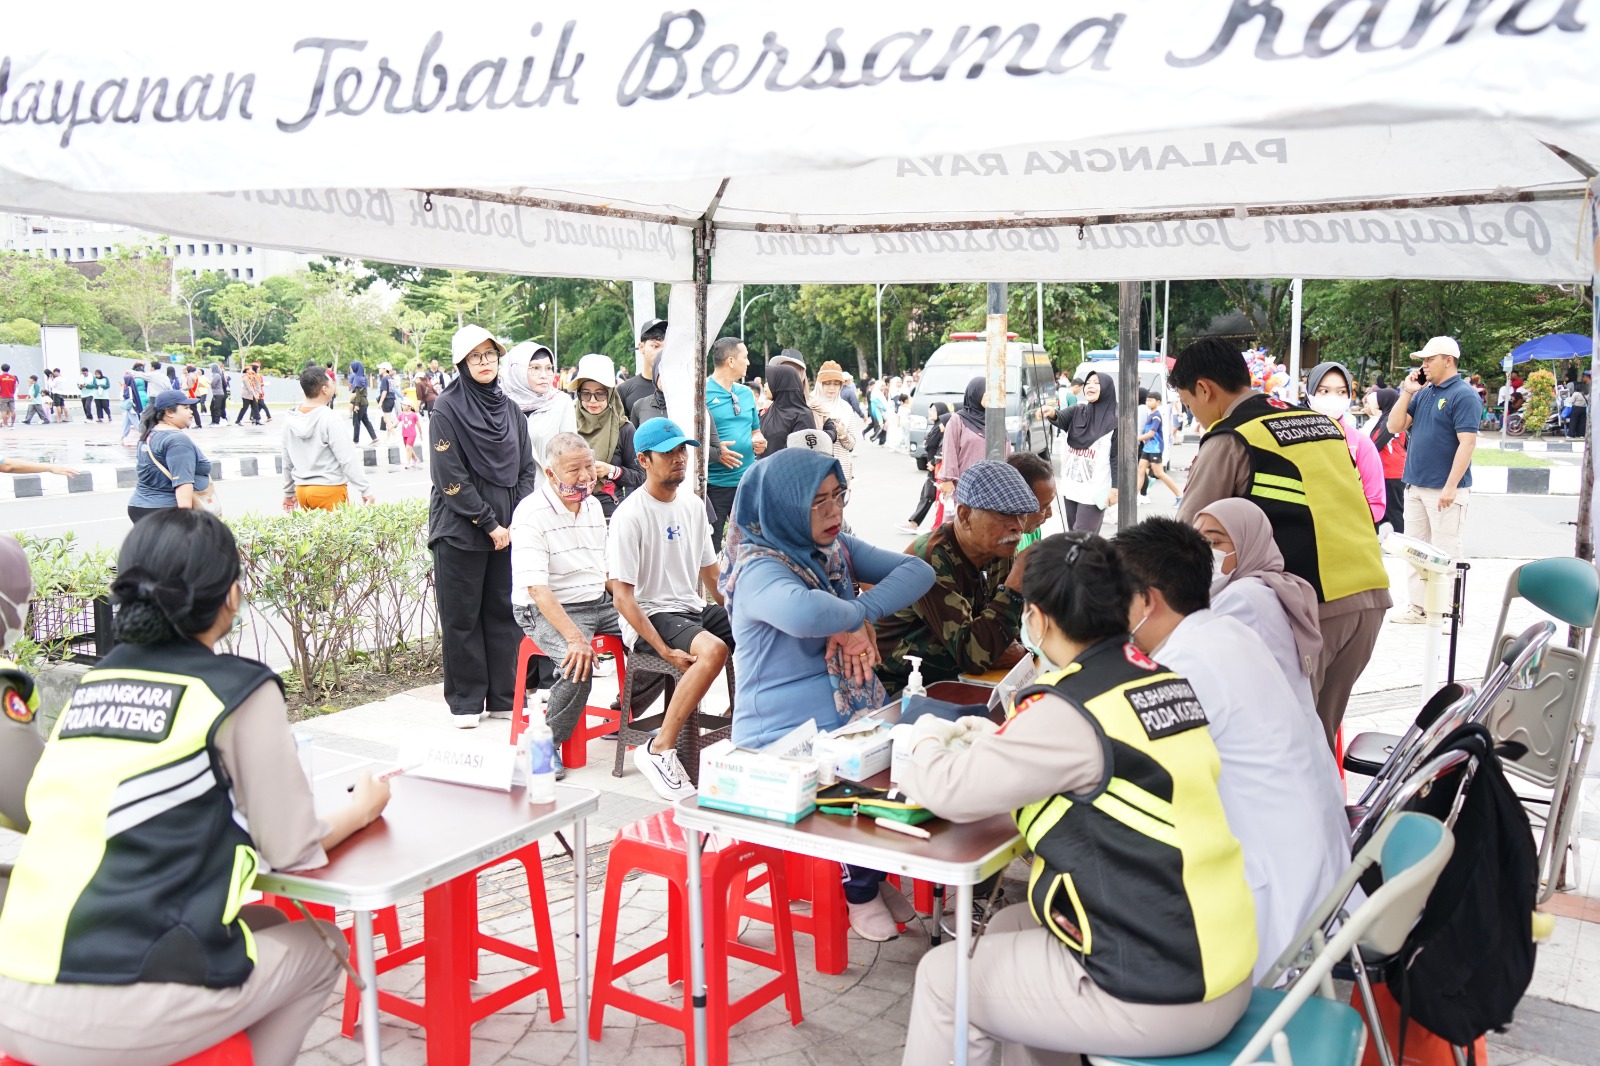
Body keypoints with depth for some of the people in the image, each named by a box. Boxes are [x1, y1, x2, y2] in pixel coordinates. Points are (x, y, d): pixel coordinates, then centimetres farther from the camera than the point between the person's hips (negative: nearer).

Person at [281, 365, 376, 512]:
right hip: (329, 490, -6)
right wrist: (366, 490, -9)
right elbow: (347, 458, -14)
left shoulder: (290, 420, 6)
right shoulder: (329, 419, -13)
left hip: (302, 490, 6)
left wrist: (289, 492, 25)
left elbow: (287, 461, 14)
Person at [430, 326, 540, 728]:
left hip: (508, 530, 5)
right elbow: (450, 478, -12)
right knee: (462, 617, 3)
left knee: (505, 613, 7)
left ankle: (503, 697, 17)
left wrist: (518, 521, -3)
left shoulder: (510, 410, 11)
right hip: (460, 529, -5)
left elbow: (526, 471, 11)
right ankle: (465, 702, 13)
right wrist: (489, 524, -12)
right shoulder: (446, 408, -6)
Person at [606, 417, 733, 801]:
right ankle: (659, 750, -25)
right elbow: (622, 596, -16)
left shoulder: (693, 505, 9)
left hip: (693, 608, 7)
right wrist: (665, 651, -23)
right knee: (712, 649, -34)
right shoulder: (630, 515, -13)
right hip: (650, 616, -7)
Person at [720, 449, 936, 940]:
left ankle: (874, 874, 14)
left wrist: (861, 615, -17)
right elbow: (803, 612, -41)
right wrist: (853, 617, -21)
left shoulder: (837, 548, 7)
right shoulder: (757, 569, -18)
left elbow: (918, 571, -2)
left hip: (854, 717, 7)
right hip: (784, 742, -7)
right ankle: (860, 890, 7)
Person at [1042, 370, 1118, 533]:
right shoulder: (1077, 411, 7)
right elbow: (1061, 420, -12)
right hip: (1070, 486, 6)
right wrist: (1052, 414, -35)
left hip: (1094, 490, -6)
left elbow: (1116, 457, -7)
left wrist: (1115, 487, -12)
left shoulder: (1114, 422, -7)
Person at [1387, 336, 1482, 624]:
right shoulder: (1423, 393, 11)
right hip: (1415, 487, 8)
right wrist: (1407, 392, 0)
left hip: (1445, 491, -8)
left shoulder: (1463, 396, -11)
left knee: (1445, 553, -2)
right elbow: (1395, 427, 10)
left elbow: (1467, 443, -17)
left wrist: (1451, 487, -21)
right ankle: (1419, 607, 21)